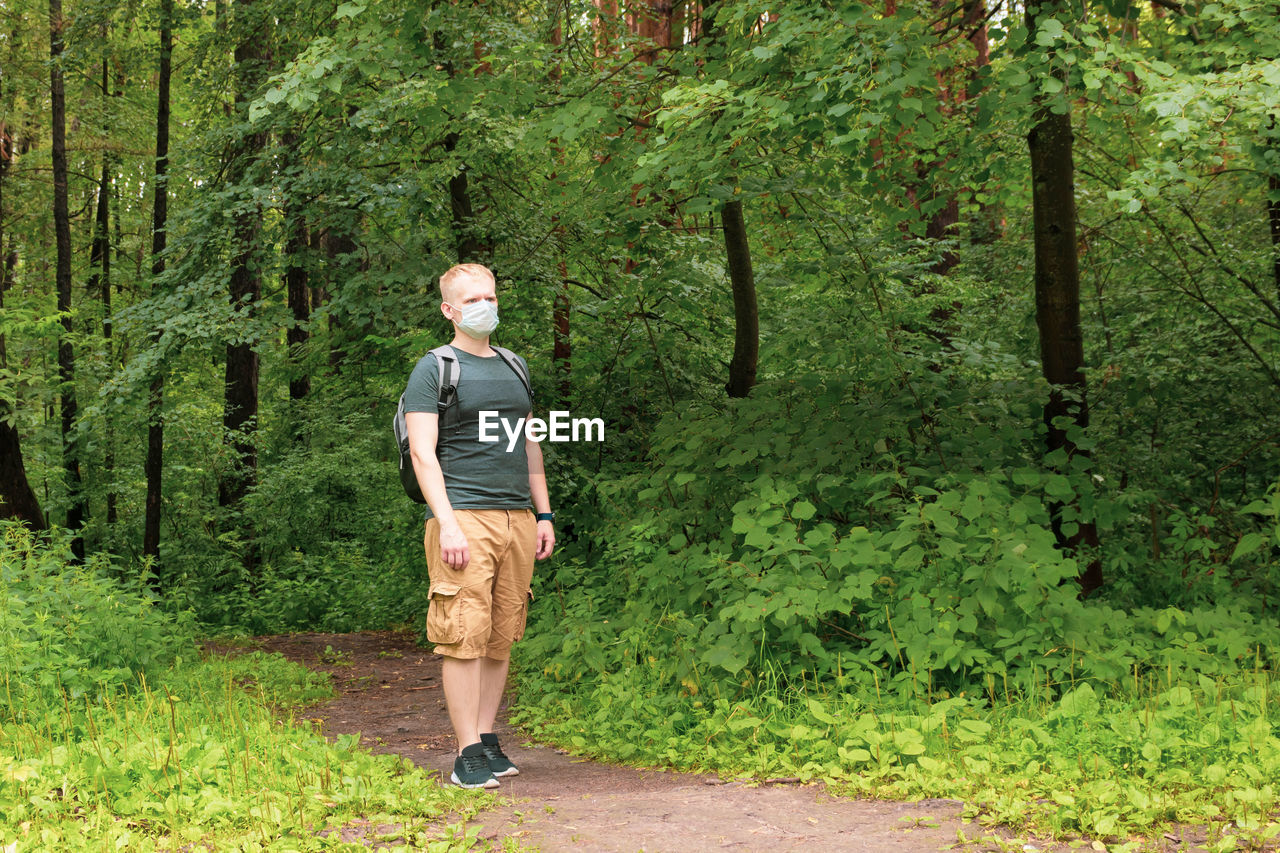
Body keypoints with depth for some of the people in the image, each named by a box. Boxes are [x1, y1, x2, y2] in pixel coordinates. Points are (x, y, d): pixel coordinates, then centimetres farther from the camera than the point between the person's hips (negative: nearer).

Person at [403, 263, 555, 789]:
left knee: (502, 638, 5)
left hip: (517, 518, 6)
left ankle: (488, 741, 13)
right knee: (467, 636, -8)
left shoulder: (516, 367, 20)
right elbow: (422, 453, -7)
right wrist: (446, 523, -16)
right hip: (464, 517, -6)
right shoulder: (433, 369, 1)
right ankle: (468, 756, -5)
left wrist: (543, 515, 17)